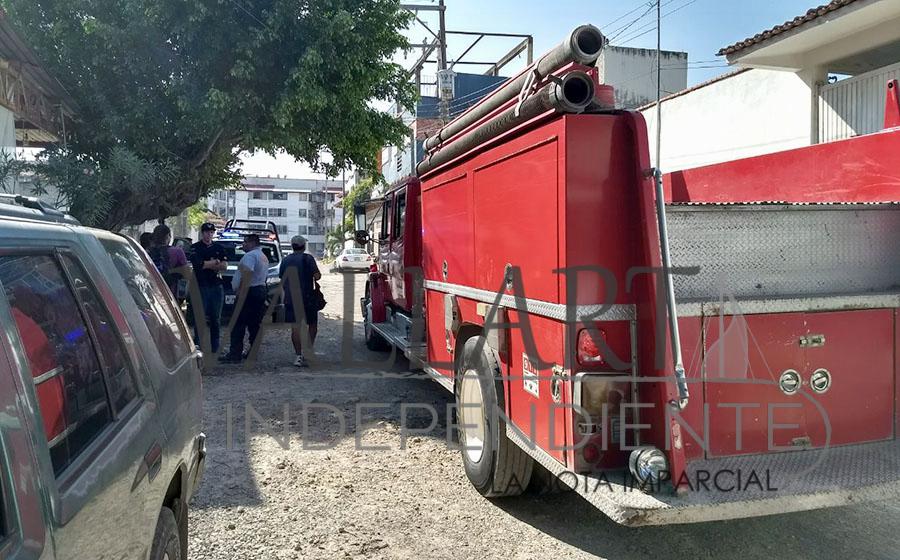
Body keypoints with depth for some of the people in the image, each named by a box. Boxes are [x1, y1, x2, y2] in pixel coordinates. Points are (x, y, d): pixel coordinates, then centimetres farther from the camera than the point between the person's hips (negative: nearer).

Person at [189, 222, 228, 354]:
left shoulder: (219, 248, 14)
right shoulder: (195, 248, 3)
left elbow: (224, 266, 3)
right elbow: (198, 264, -14)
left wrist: (207, 264, -9)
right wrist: (216, 263, -4)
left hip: (216, 286, 4)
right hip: (201, 286, -4)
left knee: (216, 318, 8)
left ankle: (215, 347, 14)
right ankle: (198, 345, 0)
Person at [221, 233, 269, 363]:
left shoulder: (250, 255, -12)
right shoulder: (263, 257, 20)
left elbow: (247, 275, -24)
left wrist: (240, 291, -22)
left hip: (249, 292, -10)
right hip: (261, 290, 10)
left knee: (238, 325, -8)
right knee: (254, 325, 10)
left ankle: (235, 354, -9)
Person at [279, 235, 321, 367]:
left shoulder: (286, 260, 9)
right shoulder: (307, 258, -6)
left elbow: (282, 280, 14)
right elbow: (317, 276, -15)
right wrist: (317, 276, 7)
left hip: (290, 299, 4)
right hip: (307, 297, -4)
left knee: (295, 327, 4)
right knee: (312, 325, 10)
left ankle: (298, 355, 1)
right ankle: (307, 351, 1)